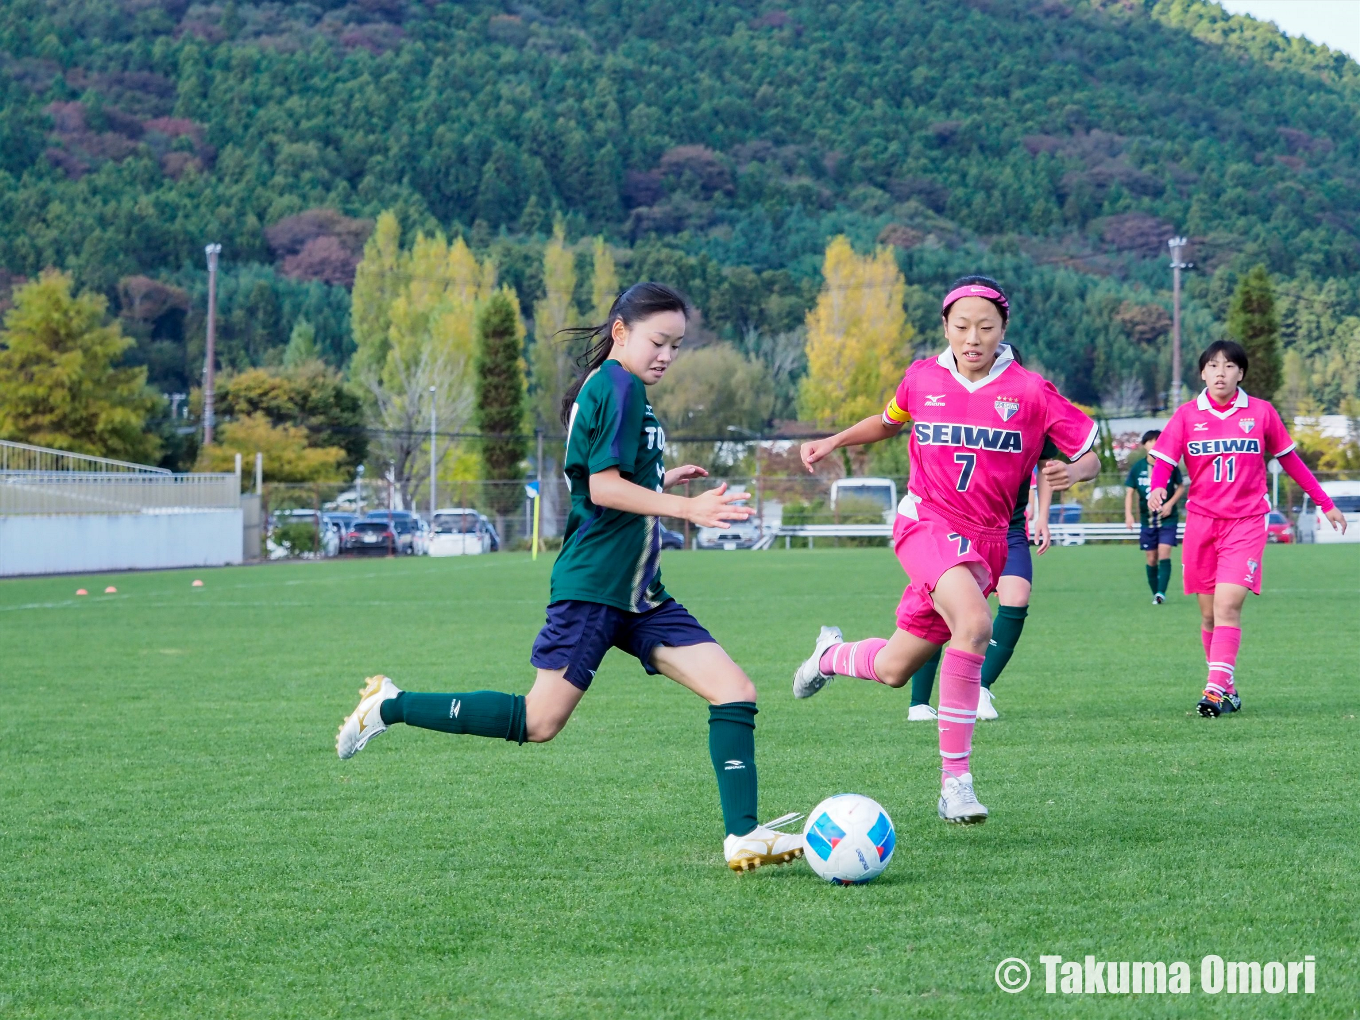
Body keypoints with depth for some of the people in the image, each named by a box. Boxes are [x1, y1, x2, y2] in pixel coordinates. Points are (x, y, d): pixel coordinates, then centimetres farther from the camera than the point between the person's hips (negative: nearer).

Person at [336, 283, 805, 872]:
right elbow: (602, 488, -20)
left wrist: (659, 482, 29)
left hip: (638, 592, 10)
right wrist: (688, 508, -23)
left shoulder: (601, 387, 18)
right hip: (592, 584, -10)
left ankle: (744, 837, -5)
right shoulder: (619, 385, -11)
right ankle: (390, 706, 8)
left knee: (736, 692, -2)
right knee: (537, 722, -6)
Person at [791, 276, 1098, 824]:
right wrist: (834, 441, 10)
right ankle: (954, 779, -25)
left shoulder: (1030, 392, -5)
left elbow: (1090, 453, -3)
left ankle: (834, 655, 44)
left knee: (894, 670, 7)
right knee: (974, 622, -31)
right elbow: (890, 421, 24)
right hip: (926, 520, -2)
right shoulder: (923, 378, 2)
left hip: (985, 538, 2)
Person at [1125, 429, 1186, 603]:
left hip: (1167, 518, -2)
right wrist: (1128, 514, -11)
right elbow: (1129, 492, 3)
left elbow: (1181, 487, 7)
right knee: (1152, 559, 6)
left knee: (1164, 554, -15)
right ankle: (1155, 594, 16)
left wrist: (1170, 503, -9)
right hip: (1147, 519, 2)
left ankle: (1161, 593, -21)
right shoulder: (1137, 467, 0)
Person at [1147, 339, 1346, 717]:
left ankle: (1216, 688, -22)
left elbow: (1289, 459, 11)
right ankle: (1228, 689, 19)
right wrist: (1157, 488, -28)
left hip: (1246, 522, -2)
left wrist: (1326, 504, 15)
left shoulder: (1261, 413, 2)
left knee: (1227, 605, -17)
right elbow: (1164, 460, -5)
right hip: (1201, 521, 2)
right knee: (1209, 613, 6)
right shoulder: (1187, 415, 2)